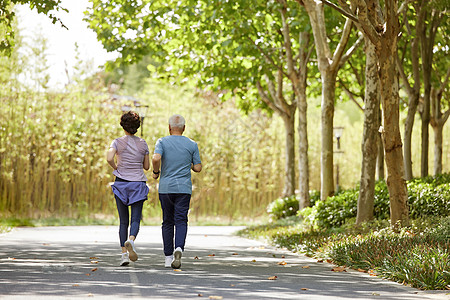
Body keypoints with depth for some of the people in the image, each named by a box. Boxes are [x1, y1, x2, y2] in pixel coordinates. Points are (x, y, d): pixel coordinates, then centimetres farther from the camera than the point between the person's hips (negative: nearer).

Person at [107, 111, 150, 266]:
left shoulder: (118, 142, -2)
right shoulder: (143, 143, 3)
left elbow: (109, 158, -18)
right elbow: (147, 166, 7)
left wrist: (116, 168, 1)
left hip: (121, 183, 0)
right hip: (138, 184, 0)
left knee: (123, 221, 7)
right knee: (135, 219, -1)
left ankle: (124, 253, 1)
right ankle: (131, 240, -31)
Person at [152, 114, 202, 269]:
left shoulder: (162, 142, -2)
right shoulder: (192, 145, 2)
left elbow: (156, 158, -19)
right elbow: (198, 168, 3)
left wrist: (156, 172, -1)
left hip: (165, 188, 0)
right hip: (184, 188, 0)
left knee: (167, 222, 11)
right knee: (181, 221, -4)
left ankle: (168, 257, 11)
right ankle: (179, 248, -29)